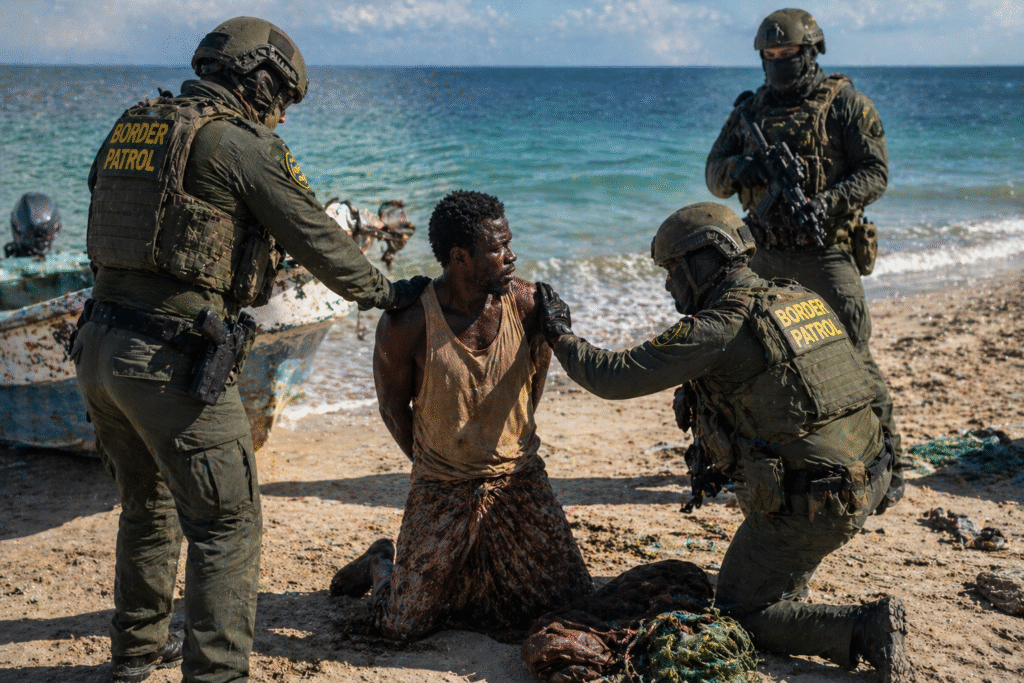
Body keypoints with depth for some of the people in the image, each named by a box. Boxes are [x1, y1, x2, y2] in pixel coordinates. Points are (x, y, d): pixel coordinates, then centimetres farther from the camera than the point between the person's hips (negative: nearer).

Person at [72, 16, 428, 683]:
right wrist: (389, 292, 11)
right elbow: (318, 239, -3)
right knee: (227, 524, 1)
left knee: (149, 504, 25)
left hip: (99, 350, 9)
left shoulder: (132, 128, 15)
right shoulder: (242, 143, -8)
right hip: (172, 360, -8)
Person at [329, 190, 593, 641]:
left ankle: (470, 573, 29)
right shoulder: (406, 324, -20)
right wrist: (428, 462, 8)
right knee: (403, 625, 1)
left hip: (519, 481, 3)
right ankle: (381, 564, 36)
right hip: (442, 490, -3)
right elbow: (392, 406, -2)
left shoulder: (526, 303, -11)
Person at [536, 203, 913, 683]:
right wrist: (718, 456, 26)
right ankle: (784, 586, 39)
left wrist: (560, 336, 6)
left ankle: (864, 629, -9)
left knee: (739, 616, 10)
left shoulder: (717, 328, -13)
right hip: (870, 479, 8)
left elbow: (614, 377, -11)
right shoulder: (804, 300, 11)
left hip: (808, 507, -8)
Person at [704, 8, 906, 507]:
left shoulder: (845, 104, -1)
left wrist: (828, 201, -24)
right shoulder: (750, 109, 12)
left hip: (825, 254, -5)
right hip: (766, 258, 5)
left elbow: (875, 172, -7)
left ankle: (887, 460, 8)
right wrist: (737, 167, -13)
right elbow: (714, 176, 10)